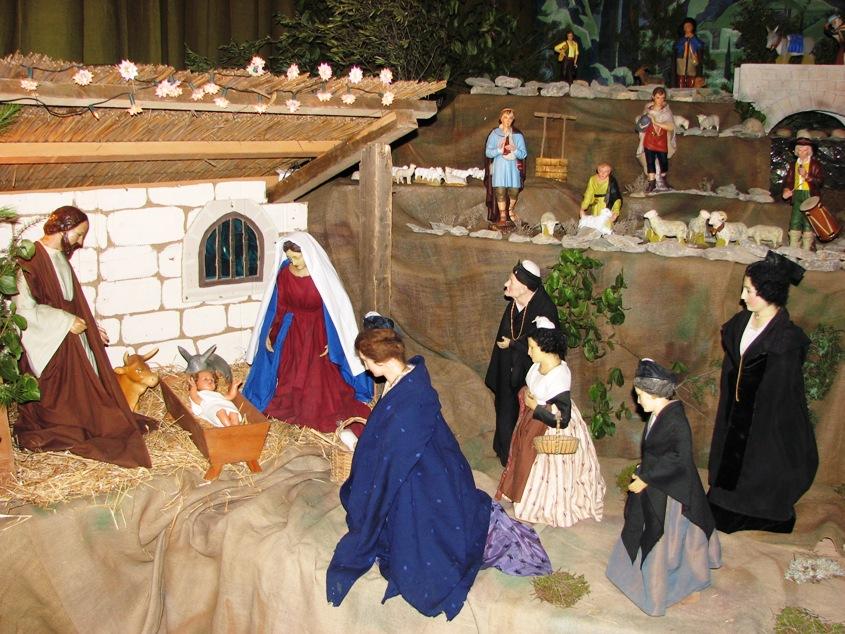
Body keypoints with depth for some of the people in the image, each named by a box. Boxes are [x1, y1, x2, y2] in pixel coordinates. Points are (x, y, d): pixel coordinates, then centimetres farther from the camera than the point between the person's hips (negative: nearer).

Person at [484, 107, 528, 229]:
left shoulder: (518, 135, 8)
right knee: (500, 191, -7)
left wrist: (514, 150, -15)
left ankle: (511, 211, 27)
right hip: (499, 167, -2)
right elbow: (488, 152, -2)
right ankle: (502, 217, 2)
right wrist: (500, 150, -18)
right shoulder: (494, 134, 3)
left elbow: (523, 154, 5)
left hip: (513, 167, 2)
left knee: (514, 191, -1)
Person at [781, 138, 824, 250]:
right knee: (795, 223, 0)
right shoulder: (793, 165, 17)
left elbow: (820, 181, -5)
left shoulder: (816, 164, 4)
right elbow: (788, 180, 15)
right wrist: (786, 190, -5)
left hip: (810, 196, -4)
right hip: (797, 195, 4)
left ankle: (806, 252, -3)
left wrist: (806, 175, -17)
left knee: (808, 223, -6)